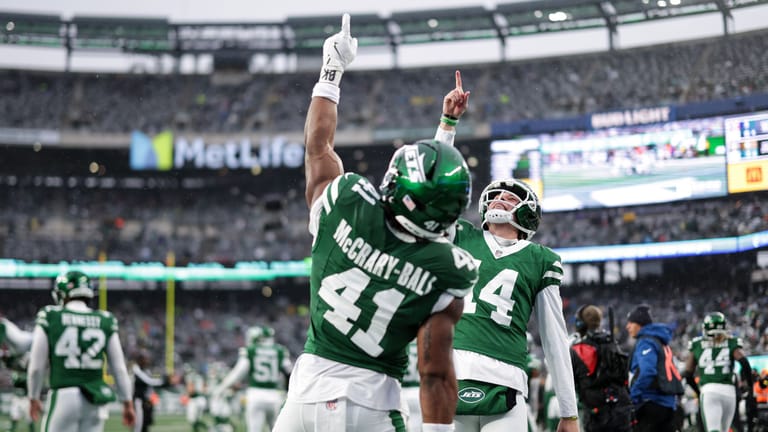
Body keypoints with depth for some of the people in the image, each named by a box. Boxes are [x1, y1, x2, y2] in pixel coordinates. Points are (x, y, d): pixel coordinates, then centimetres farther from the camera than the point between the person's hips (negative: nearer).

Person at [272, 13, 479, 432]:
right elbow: (435, 373, -12)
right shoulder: (446, 271, -13)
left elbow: (317, 145, 12)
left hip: (307, 389, 3)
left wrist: (331, 71, 25)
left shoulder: (347, 204, -9)